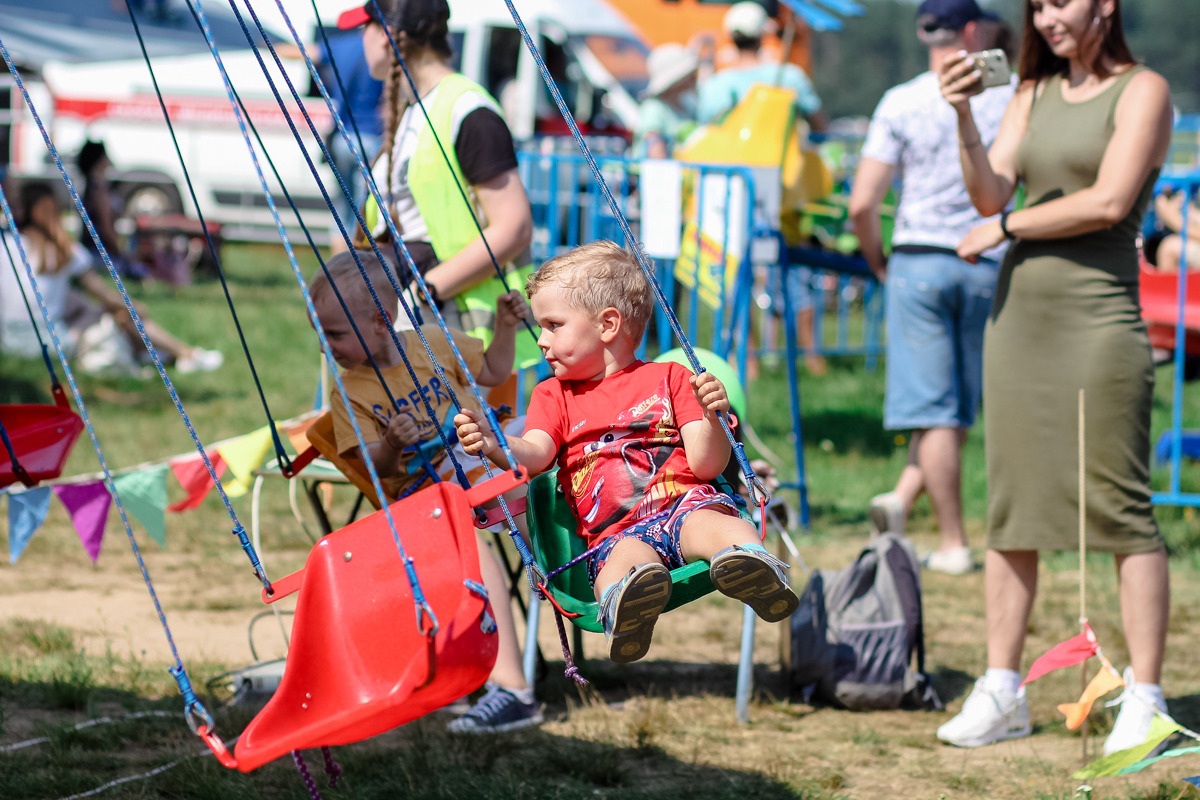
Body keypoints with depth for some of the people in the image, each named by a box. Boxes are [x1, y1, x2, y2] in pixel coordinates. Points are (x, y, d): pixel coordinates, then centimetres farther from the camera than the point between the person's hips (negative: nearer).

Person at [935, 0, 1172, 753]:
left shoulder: (1142, 91, -2)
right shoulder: (1034, 95, 14)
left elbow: (1109, 202, -13)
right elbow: (988, 191, 3)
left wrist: (1006, 228, -5)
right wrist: (963, 115, -12)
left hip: (1099, 316, -6)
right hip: (1020, 314, 6)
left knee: (1121, 507, -6)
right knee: (1011, 507, 7)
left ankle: (1144, 699, -3)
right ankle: (1002, 692, 12)